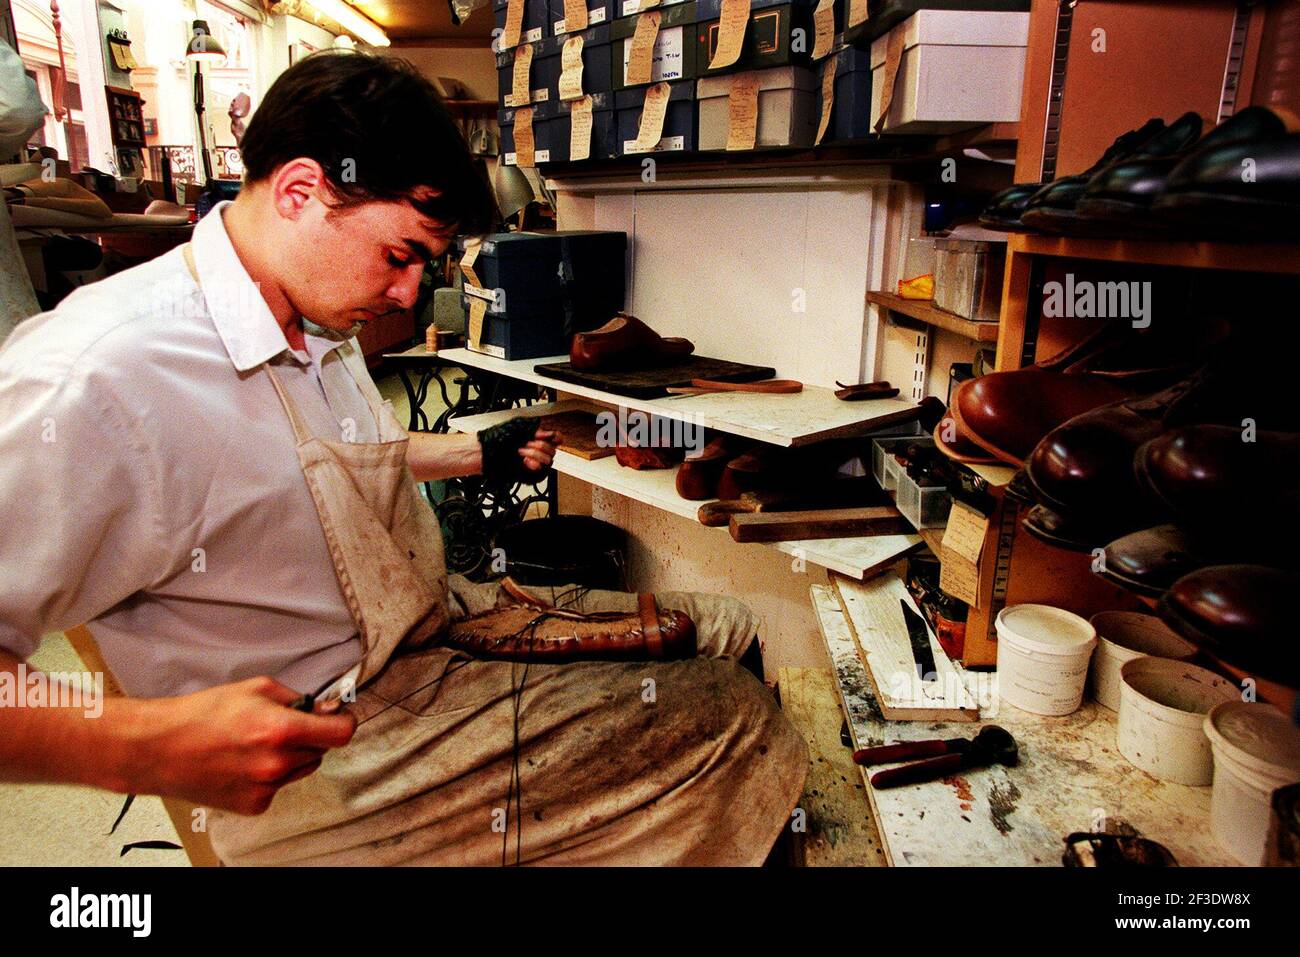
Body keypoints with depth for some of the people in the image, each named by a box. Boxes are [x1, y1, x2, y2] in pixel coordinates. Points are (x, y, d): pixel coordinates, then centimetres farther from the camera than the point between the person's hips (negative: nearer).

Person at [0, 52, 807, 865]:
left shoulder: (321, 328, 7)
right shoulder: (91, 383, -26)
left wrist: (490, 454, 24)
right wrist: (133, 748, -38)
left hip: (449, 620, 10)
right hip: (328, 760, -9)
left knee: (727, 630, 6)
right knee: (730, 719, -13)